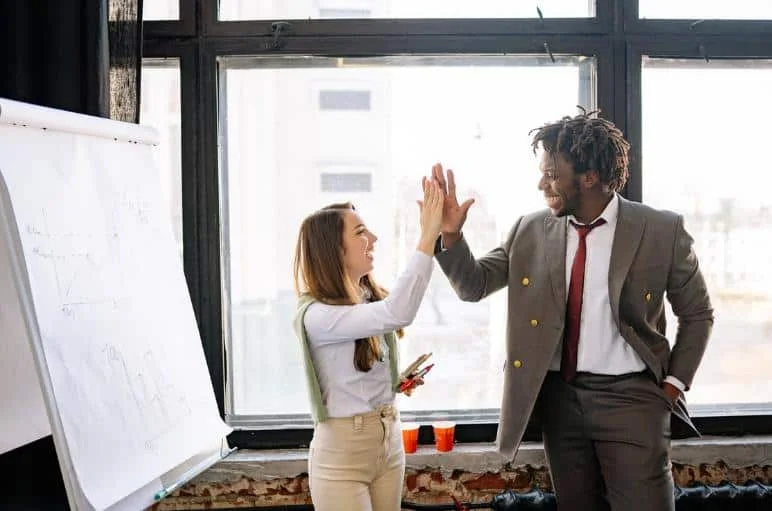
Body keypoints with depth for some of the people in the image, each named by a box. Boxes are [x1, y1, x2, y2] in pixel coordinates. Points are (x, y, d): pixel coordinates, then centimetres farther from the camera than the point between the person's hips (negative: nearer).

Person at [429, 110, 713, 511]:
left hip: (630, 396, -3)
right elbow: (474, 286, 8)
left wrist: (674, 383, -1)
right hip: (559, 396, 3)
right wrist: (450, 235, -9)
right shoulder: (531, 231, 3)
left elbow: (697, 313, 6)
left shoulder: (661, 230, -5)